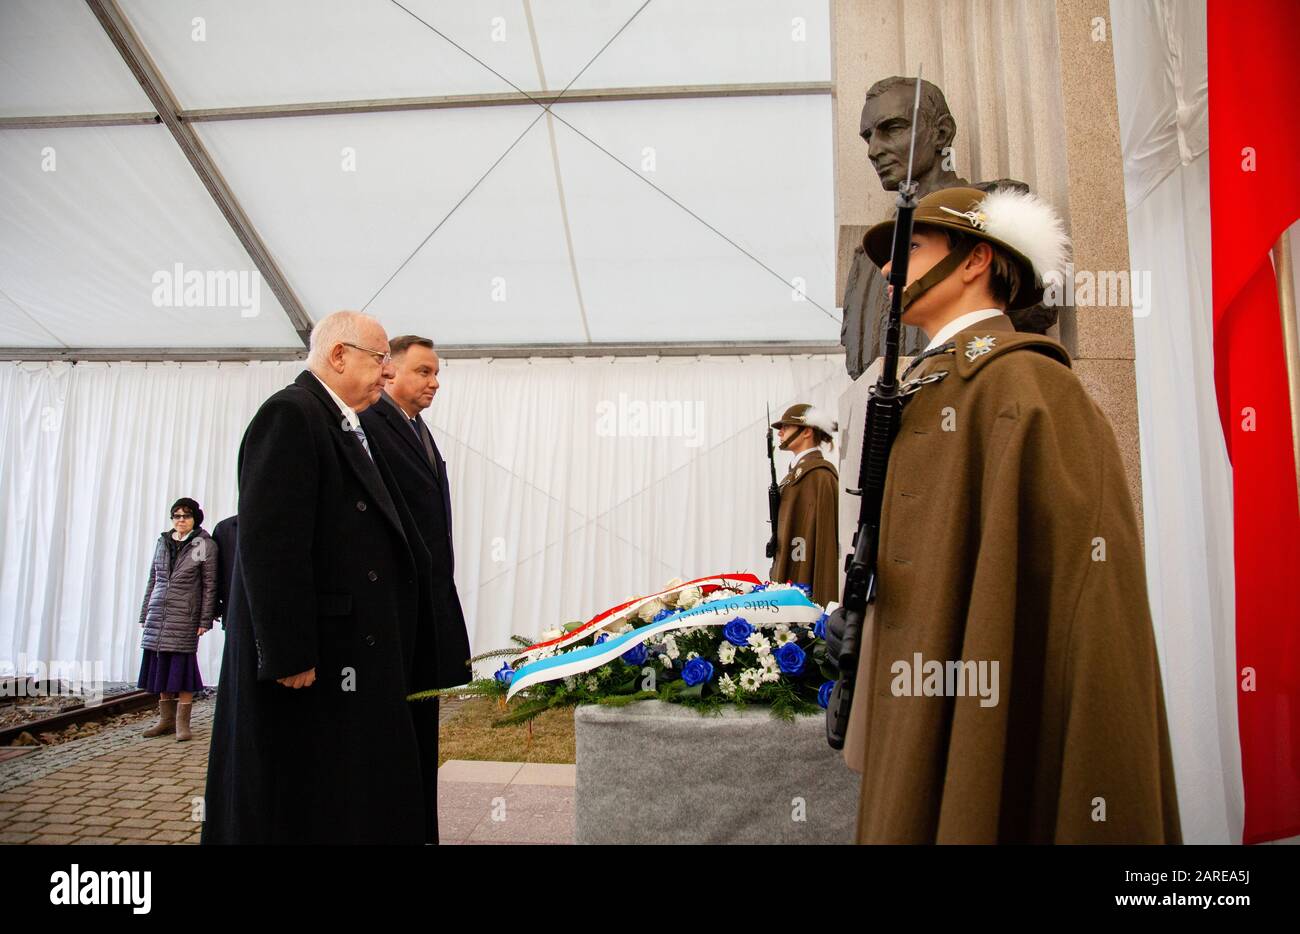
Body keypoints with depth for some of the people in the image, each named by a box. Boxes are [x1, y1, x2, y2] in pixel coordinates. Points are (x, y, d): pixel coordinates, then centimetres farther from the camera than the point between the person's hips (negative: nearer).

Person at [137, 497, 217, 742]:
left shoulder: (205, 545, -2)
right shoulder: (162, 542, 12)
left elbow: (210, 586, -3)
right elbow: (152, 581, 17)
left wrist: (205, 620, -8)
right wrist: (145, 615, 14)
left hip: (185, 616, -5)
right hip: (158, 615, 5)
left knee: (182, 666, -4)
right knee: (161, 666, 7)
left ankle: (182, 723, 1)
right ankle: (166, 719, 17)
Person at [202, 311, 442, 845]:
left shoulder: (346, 426, 16)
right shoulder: (290, 415, -13)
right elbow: (269, 543, -21)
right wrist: (289, 656, -22)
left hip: (352, 658, 9)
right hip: (308, 661, -9)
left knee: (353, 808, 15)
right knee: (295, 810, 4)